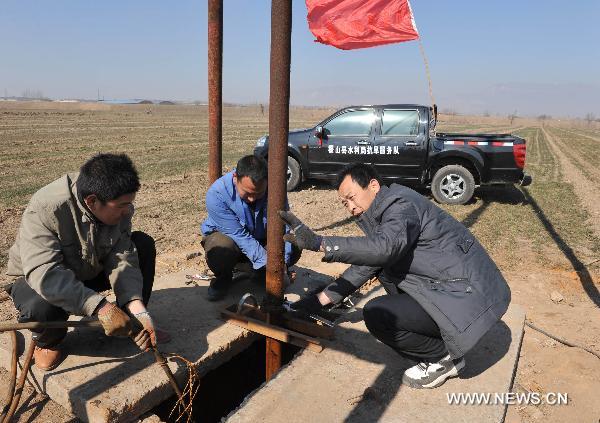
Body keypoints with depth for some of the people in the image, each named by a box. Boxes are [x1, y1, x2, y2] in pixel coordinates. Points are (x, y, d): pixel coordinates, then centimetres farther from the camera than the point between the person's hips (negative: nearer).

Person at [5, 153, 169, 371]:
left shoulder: (119, 208, -19)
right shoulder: (44, 208, -35)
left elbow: (122, 260, -22)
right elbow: (44, 273, -44)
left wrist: (138, 310, -37)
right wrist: (101, 307, -51)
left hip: (89, 270, 5)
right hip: (40, 280, -4)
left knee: (143, 244, -16)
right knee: (41, 307, -40)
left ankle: (132, 323, 0)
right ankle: (47, 341, 0)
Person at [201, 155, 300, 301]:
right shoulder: (216, 194, -32)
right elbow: (240, 236, -32)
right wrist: (266, 263, -37)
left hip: (261, 238, 3)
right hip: (226, 236, -3)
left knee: (293, 248, -22)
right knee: (219, 249, -38)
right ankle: (223, 277, -1)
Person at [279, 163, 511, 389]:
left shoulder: (402, 205, -16)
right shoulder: (383, 213, 14)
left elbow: (384, 247, -36)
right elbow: (363, 267, 16)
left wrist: (317, 242, -34)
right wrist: (317, 301, 14)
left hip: (470, 295, -10)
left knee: (376, 314, -19)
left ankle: (444, 356, 5)